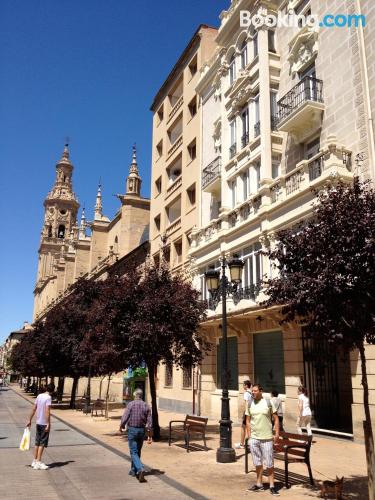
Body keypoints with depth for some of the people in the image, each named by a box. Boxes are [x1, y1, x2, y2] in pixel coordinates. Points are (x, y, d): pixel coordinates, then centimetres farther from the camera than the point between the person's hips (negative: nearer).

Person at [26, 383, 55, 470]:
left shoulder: (39, 396, 6)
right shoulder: (48, 397, -16)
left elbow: (34, 409, 9)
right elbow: (47, 412, -22)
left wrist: (30, 420, 17)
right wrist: (48, 424, -20)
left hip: (38, 423, 7)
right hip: (44, 423, -7)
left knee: (37, 442, 16)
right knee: (42, 443, 0)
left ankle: (35, 461, 24)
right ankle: (38, 463, 2)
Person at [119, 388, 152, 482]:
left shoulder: (131, 404, -11)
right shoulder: (146, 406, 0)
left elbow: (124, 418, -13)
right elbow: (149, 422, -1)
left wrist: (121, 427, 7)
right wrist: (149, 436, 4)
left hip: (132, 429, -4)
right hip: (142, 430, 4)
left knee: (134, 452, -3)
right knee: (137, 451, 20)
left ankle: (140, 469, -22)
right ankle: (133, 470, 31)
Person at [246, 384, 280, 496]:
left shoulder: (268, 403, -5)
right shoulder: (250, 404, 4)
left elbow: (276, 418, 0)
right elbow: (248, 420, 10)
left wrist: (277, 433, -6)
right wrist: (250, 435, 3)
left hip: (267, 438, -3)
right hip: (254, 438, 3)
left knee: (269, 463, 2)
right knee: (258, 462, 12)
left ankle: (272, 486, 12)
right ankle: (259, 484, 24)